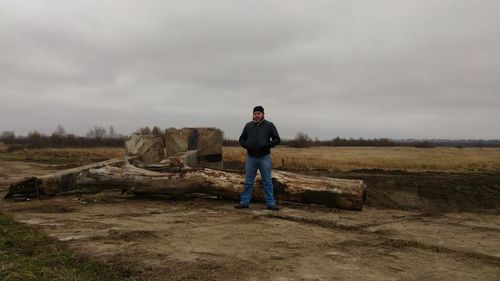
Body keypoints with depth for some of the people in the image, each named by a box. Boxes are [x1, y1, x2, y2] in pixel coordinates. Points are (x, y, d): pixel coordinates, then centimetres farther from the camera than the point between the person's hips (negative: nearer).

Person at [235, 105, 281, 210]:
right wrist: (246, 145, -6)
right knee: (248, 181, 6)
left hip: (264, 157, -2)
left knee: (267, 181, 2)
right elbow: (241, 139, 15)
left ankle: (270, 203, 9)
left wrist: (267, 145, -15)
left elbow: (277, 139, -1)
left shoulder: (269, 125, 1)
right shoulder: (248, 125, 8)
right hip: (251, 157, 2)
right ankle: (244, 202, 13)